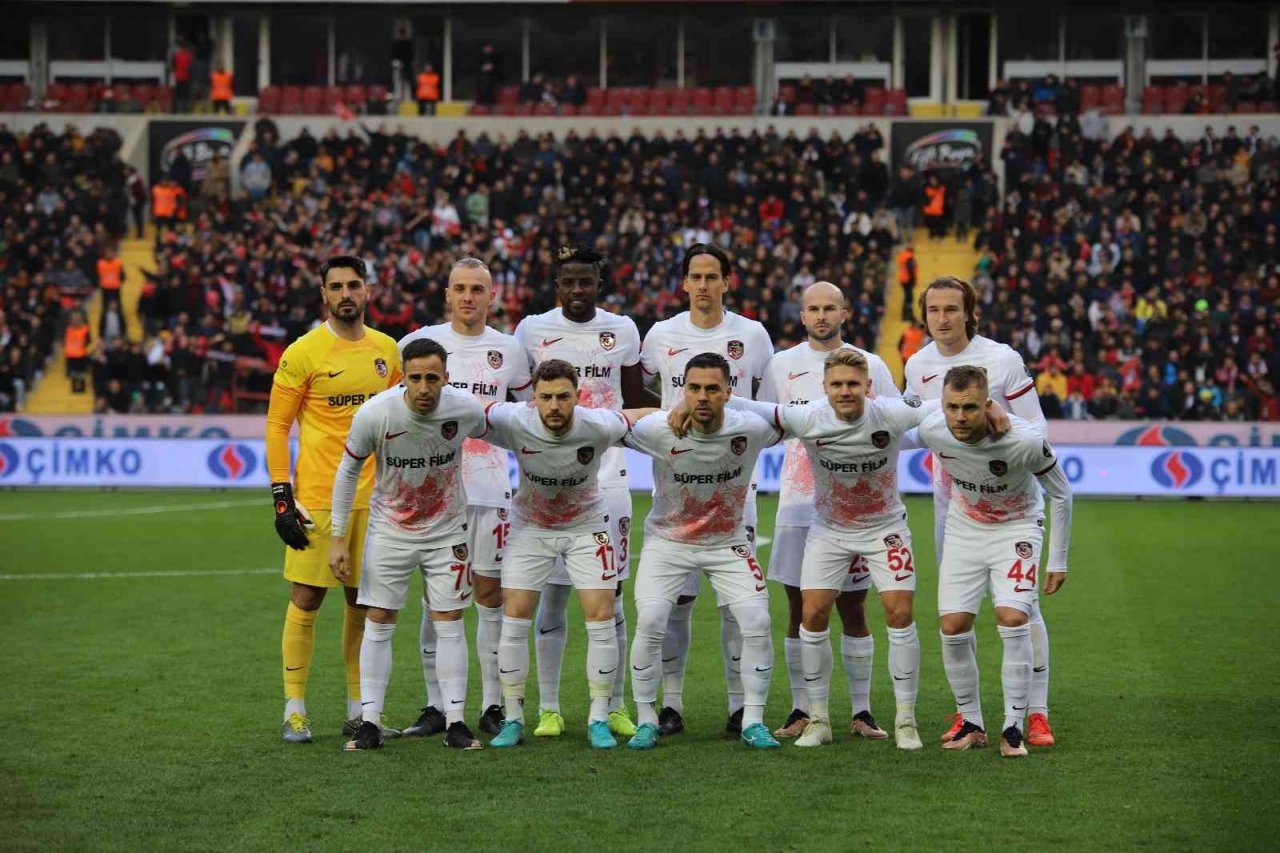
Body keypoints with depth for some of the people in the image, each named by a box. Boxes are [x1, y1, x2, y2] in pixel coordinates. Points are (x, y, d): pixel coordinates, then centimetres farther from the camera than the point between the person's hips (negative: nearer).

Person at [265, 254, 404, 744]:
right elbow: (277, 426, -4)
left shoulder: (386, 351, 9)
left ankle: (358, 711, 16)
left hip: (373, 498, 4)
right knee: (306, 599, -2)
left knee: (363, 601, 8)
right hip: (317, 499, -4)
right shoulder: (303, 353, -5)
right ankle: (295, 711, 6)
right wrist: (282, 498, -10)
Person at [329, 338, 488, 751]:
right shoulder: (374, 414, -23)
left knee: (449, 623, 0)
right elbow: (348, 471, -9)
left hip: (447, 529, 1)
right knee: (377, 623, -1)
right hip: (389, 528, -1)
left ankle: (455, 722, 6)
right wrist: (338, 539, -8)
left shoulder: (467, 410, -20)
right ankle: (370, 722, 4)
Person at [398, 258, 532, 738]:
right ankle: (436, 706, 7)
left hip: (490, 487, 1)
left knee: (491, 593, 0)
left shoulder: (508, 350, 8)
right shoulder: (419, 343, 4)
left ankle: (493, 705, 6)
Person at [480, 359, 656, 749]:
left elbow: (646, 417, -8)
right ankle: (513, 720, 7)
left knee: (601, 617, -7)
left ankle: (599, 720, 6)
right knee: (514, 618, -6)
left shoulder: (599, 426, -27)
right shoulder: (512, 421, -28)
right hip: (530, 526, 0)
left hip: (587, 526, 0)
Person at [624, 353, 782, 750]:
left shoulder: (750, 429, -20)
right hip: (668, 540, -1)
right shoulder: (657, 431, -24)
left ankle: (753, 721, 5)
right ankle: (646, 721, 1)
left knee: (757, 621, -11)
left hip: (729, 543, 1)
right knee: (649, 622, -16)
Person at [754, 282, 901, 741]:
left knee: (852, 609, 3)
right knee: (800, 611, 3)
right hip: (798, 506, 1)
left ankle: (862, 711, 8)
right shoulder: (782, 365, 7)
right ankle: (801, 711, 10)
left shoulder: (870, 366, 5)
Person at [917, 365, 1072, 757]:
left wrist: (1058, 561, -7)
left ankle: (1013, 728, -9)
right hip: (963, 529, 3)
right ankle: (971, 724, 11)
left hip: (1015, 529, -3)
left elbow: (1060, 494, -14)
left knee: (1012, 619, -20)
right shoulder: (931, 431, -23)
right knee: (953, 626, -5)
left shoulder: (1025, 441, -31)